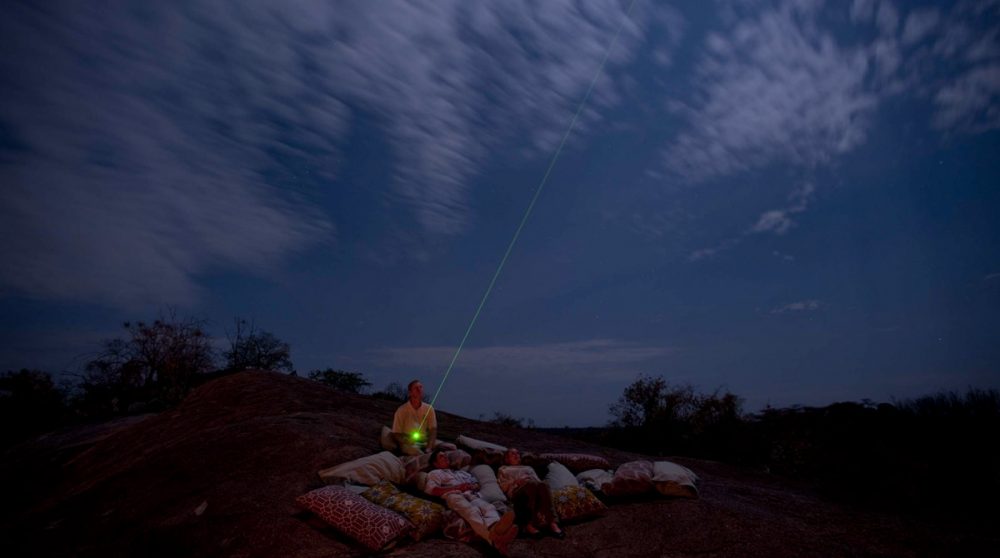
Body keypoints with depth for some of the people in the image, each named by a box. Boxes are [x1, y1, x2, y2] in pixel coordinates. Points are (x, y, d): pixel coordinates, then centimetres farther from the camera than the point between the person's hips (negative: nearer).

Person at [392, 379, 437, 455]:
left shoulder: (429, 409, 4)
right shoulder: (402, 410, -2)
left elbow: (433, 431, -1)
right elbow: (396, 434, 0)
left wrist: (429, 448, -17)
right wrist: (407, 440, -19)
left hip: (426, 442, 4)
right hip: (409, 444, -4)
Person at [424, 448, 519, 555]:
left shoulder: (461, 472, 43)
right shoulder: (435, 473, 26)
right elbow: (432, 490, 4)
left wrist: (473, 486, 6)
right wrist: (456, 487, -5)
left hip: (471, 495, 5)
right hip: (454, 496, -4)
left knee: (489, 507, -35)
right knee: (472, 511, -42)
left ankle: (496, 528, -73)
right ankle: (494, 539, -73)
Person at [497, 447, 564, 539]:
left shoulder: (528, 468, 39)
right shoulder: (503, 469, 32)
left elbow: (538, 481, 22)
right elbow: (502, 487, 15)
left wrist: (531, 479, 0)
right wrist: (515, 481, 0)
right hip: (517, 491, -3)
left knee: (542, 485, -35)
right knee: (531, 484, -39)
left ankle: (551, 523, -44)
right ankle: (529, 524, -42)